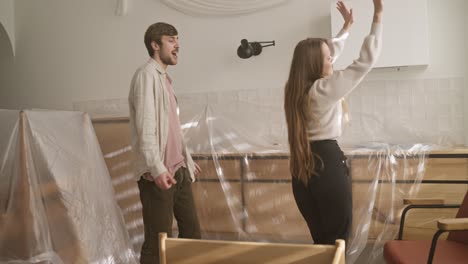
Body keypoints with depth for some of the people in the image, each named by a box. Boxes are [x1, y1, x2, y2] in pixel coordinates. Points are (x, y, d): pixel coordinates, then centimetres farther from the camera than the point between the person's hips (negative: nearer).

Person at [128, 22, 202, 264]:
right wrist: (157, 168, -26)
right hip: (158, 173, -9)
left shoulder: (164, 77, 18)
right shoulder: (147, 74, -8)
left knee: (192, 229, 12)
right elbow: (145, 127, -19)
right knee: (158, 240, -2)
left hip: (178, 170, 9)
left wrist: (188, 159, 24)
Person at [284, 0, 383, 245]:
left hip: (304, 164, 9)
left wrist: (347, 26, 30)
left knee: (321, 235, 18)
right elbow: (366, 60, -17)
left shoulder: (296, 88, 8)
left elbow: (328, 54, 24)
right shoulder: (324, 89, -16)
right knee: (337, 237, 4)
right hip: (327, 162, -9)